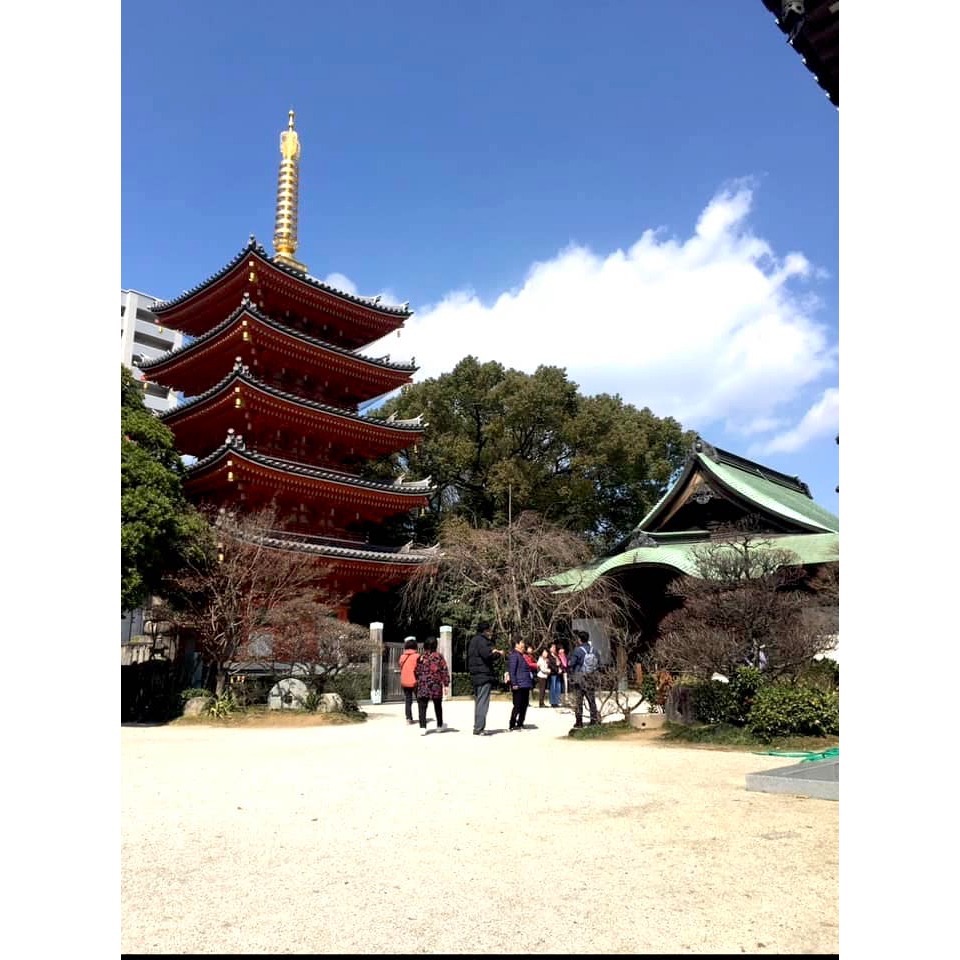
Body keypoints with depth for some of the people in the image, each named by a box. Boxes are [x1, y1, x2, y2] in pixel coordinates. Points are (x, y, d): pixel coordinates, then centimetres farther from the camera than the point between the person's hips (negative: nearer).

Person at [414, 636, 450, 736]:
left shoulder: (421, 657, 0)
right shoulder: (439, 656, -5)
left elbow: (416, 671, 4)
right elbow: (444, 670, -5)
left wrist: (418, 681, 18)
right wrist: (446, 683, 1)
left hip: (423, 685, 0)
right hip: (436, 686, 0)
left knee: (422, 707, 1)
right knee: (438, 706, 18)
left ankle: (422, 728, -11)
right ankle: (440, 726, 32)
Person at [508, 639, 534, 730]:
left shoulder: (521, 656, 21)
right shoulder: (514, 655, -9)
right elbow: (512, 671, -16)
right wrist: (514, 684, -21)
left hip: (525, 686, 10)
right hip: (519, 686, -10)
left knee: (524, 705, 12)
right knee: (517, 706, -8)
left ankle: (520, 724, 19)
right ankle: (512, 725, -2)